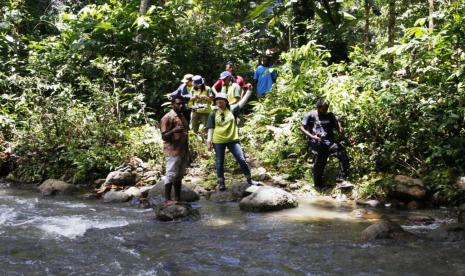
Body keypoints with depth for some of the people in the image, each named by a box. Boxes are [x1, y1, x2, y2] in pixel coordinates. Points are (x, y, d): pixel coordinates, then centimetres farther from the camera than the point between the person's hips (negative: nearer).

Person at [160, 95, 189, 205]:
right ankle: (167, 199, -2)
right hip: (173, 151, -8)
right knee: (171, 175, -6)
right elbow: (164, 136, -14)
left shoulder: (182, 116, 15)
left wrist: (187, 152, 22)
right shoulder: (167, 117, -10)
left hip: (183, 151, 8)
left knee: (179, 175, 11)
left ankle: (178, 198, 16)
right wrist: (173, 130, -33)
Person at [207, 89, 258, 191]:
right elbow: (211, 128, 2)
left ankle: (249, 179, 12)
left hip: (232, 140, 0)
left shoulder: (232, 110, 1)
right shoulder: (213, 114, 2)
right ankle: (221, 183, 19)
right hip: (218, 141, 0)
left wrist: (249, 91, -12)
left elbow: (243, 101, -4)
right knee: (219, 162, 7)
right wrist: (209, 141, -3)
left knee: (242, 159, 0)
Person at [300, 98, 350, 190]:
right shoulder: (310, 115, 2)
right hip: (318, 144, -3)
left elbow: (337, 126, 13)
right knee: (318, 166, 1)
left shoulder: (330, 115, 13)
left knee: (344, 156, -16)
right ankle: (318, 186, 23)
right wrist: (312, 136, -12)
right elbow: (302, 128, 2)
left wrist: (341, 131, -12)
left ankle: (342, 179, -9)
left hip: (330, 142, 3)